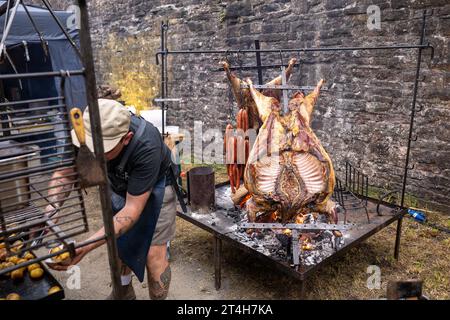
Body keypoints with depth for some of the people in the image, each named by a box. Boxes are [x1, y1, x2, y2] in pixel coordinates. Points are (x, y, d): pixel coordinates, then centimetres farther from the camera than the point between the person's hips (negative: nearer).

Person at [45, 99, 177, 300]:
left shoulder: (146, 147, -41)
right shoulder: (88, 129, -27)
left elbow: (132, 210, -35)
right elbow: (63, 173, -12)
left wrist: (86, 247, -42)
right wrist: (50, 211, -30)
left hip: (153, 188, -5)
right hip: (119, 186, 5)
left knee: (154, 255, -7)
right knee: (117, 244, 16)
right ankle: (124, 293, 42)